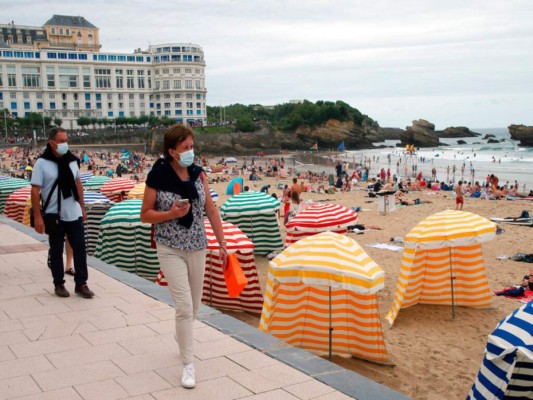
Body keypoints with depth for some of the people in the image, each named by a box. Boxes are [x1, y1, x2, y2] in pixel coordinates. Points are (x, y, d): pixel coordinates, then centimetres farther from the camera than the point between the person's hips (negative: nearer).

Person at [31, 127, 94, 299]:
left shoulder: (72, 160, 3)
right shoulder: (42, 163, -11)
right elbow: (35, 191, -12)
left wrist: (82, 208, 12)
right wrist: (38, 217, -16)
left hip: (74, 214, 4)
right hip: (55, 216, -4)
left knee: (80, 249, 5)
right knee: (56, 251, 9)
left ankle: (81, 284, 14)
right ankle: (59, 284, 22)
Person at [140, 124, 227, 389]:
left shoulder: (198, 174, -1)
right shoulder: (157, 177, -13)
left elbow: (211, 210, 3)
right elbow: (145, 215, -5)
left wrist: (222, 244, 1)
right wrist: (171, 213, -22)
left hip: (197, 248, 4)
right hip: (170, 250, -4)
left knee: (194, 306, 17)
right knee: (184, 306, -10)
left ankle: (181, 336, 49)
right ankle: (188, 364, 4)